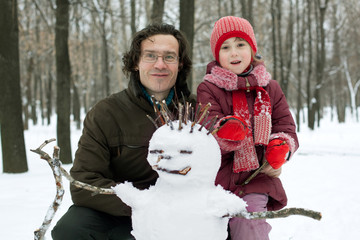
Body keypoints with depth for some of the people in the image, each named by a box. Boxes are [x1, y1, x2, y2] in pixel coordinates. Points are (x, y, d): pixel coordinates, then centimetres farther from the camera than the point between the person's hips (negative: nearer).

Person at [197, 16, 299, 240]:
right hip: (219, 179, 0)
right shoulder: (208, 89, 2)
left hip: (257, 178, 1)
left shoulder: (270, 89, 12)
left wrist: (278, 150, -10)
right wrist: (226, 130, -33)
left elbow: (287, 129, 12)